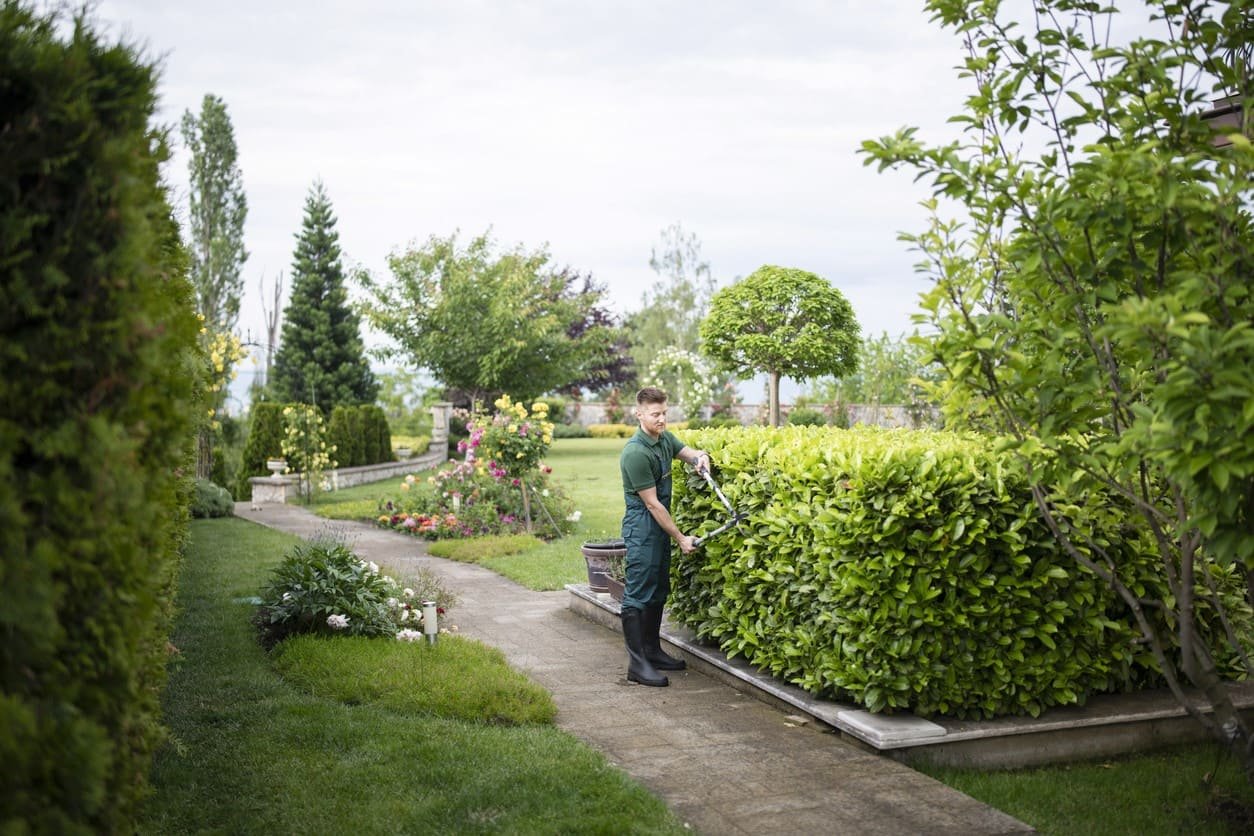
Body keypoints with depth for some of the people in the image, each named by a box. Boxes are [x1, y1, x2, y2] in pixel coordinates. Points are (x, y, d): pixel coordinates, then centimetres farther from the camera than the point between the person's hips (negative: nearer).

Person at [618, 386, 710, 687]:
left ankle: (652, 650, 27)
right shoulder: (635, 453, -22)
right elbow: (652, 504, -20)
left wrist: (700, 457, -7)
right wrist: (680, 538, -15)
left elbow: (687, 453, 20)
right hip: (642, 527, -10)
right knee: (638, 594, -7)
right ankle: (637, 664, -4)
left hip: (661, 525, 10)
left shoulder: (665, 438, 4)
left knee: (658, 591, 16)